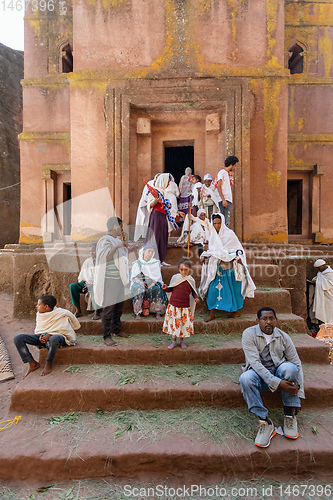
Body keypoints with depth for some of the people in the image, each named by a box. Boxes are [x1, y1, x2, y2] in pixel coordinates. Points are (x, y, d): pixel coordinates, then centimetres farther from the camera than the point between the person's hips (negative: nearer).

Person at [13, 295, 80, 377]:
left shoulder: (63, 314, -10)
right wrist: (40, 336, -9)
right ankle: (32, 363, -8)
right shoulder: (39, 314, 10)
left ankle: (49, 364, -18)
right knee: (17, 338, -12)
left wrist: (49, 335, -16)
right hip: (43, 337, 7)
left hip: (59, 336, -6)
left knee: (54, 338, -46)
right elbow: (37, 330, 19)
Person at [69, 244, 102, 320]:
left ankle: (97, 311, -26)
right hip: (87, 283, 5)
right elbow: (81, 277, 16)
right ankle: (78, 310, -15)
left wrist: (90, 285, -19)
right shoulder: (87, 261, 13)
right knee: (72, 286, -19)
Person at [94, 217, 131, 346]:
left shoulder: (117, 240, 16)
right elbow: (105, 257, -25)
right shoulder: (105, 240, -11)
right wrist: (117, 247, -24)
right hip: (109, 280, -9)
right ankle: (107, 337, 6)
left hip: (119, 279, 9)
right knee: (108, 308, -4)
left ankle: (117, 330, 31)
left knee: (119, 306, 16)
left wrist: (124, 246, 15)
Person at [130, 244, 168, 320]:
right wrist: (140, 282, -21)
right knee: (139, 290, -36)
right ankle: (138, 313, -36)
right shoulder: (137, 263, 9)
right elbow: (133, 277, 0)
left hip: (153, 283, 1)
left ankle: (158, 313, -29)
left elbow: (158, 276, 8)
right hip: (139, 283, -1)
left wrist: (154, 281, -15)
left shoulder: (156, 263, 14)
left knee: (157, 289, -33)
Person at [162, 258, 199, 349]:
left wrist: (196, 298, -8)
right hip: (174, 305, 0)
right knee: (173, 323, 6)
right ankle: (174, 341, 24)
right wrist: (166, 288, -14)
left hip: (185, 306, 0)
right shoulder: (175, 277, -3)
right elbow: (170, 289, 7)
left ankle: (182, 341, 28)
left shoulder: (191, 280, -1)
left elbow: (193, 292, 10)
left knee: (184, 323, 7)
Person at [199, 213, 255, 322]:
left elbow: (238, 248, -4)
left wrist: (238, 257, -23)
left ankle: (237, 311, 25)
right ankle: (212, 313, 9)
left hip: (229, 266, -4)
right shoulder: (213, 235, 9)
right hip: (216, 267, 4)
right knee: (213, 289, -2)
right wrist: (204, 256, 0)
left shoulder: (229, 234, -5)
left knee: (234, 288, 6)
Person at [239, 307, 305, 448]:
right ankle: (265, 422, -21)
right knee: (245, 378, -35)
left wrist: (298, 394, -8)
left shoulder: (283, 337, -5)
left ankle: (289, 415, -14)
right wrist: (278, 383, -31)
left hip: (278, 372, 2)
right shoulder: (249, 334, -15)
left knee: (289, 367, -32)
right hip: (258, 373, -2)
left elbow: (297, 364, -2)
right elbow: (255, 362, -22)